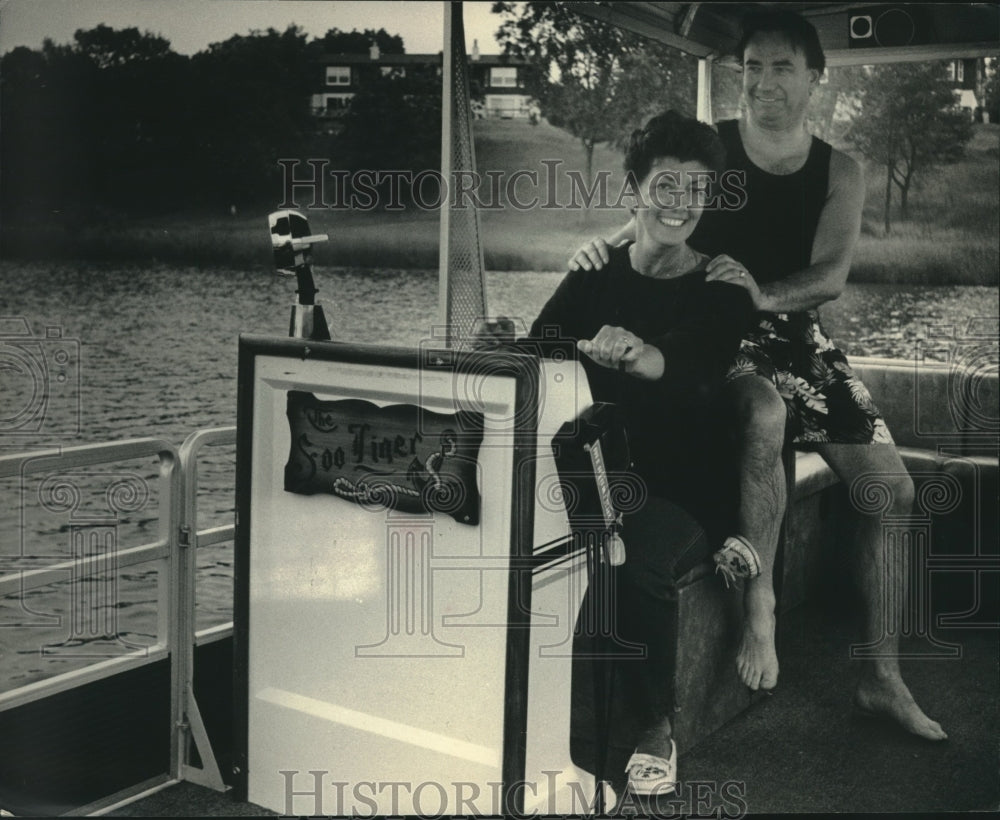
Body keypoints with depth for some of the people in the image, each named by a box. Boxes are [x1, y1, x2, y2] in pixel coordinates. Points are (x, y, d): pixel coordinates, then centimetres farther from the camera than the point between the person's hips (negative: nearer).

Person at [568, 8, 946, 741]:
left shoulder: (841, 173, 5)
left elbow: (831, 276, -10)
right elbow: (651, 223, -8)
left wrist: (762, 294, -32)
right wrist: (602, 247, -33)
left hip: (797, 336, 5)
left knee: (892, 489, -3)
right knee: (767, 415, -39)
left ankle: (883, 678, 8)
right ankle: (760, 606, -24)